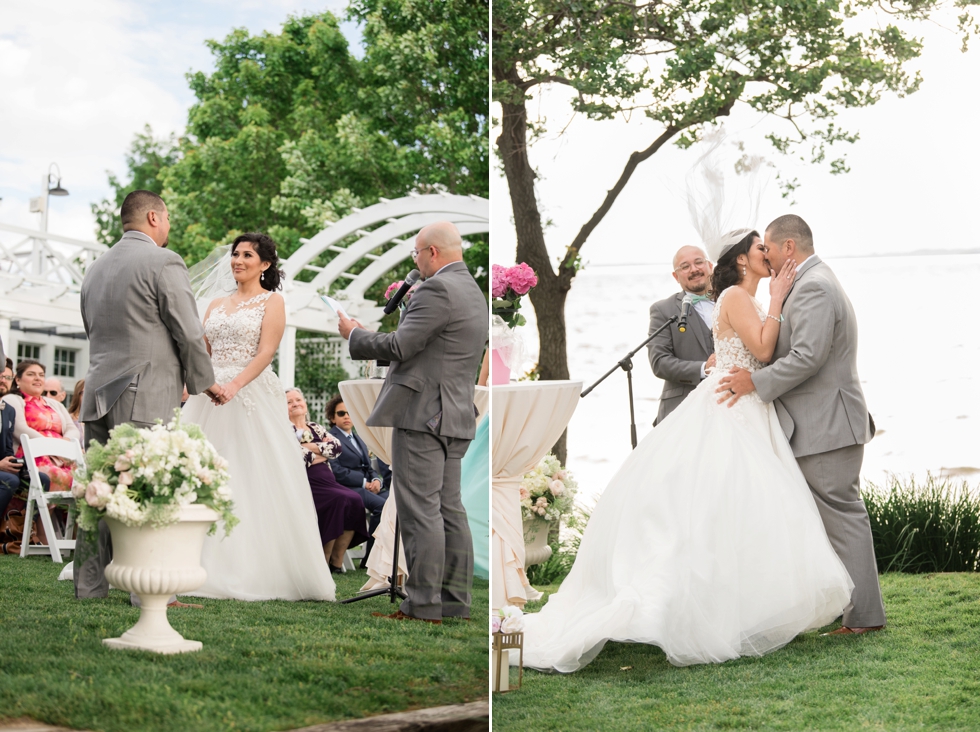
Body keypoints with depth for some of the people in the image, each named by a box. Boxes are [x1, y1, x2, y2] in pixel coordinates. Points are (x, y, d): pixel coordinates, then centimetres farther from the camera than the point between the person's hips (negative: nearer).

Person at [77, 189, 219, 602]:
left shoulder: (96, 269, 16)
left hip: (98, 395, 7)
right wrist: (205, 382, 6)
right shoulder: (163, 262, -7)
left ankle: (90, 590, 11)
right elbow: (189, 333, -8)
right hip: (146, 397, -7)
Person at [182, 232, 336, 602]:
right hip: (210, 397, 6)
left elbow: (265, 353, -9)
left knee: (256, 482, -7)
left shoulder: (272, 302, 2)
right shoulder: (217, 304, 19)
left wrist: (234, 385, -23)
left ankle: (256, 570, -3)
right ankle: (209, 568, 6)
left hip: (253, 396, -6)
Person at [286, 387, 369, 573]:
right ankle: (324, 561, -20)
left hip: (327, 481, 6)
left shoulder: (316, 428, 23)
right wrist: (324, 451, -2)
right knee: (339, 500, -30)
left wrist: (311, 447, -9)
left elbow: (337, 446, 3)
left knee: (354, 500, -23)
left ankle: (337, 560, -17)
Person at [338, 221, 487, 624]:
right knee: (448, 509, 11)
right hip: (455, 414, 10)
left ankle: (423, 605, -6)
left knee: (420, 511, -7)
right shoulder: (472, 291, 18)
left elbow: (400, 347, -16)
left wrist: (354, 334, 0)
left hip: (423, 413, -10)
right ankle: (455, 601, 14)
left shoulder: (438, 289, -14)